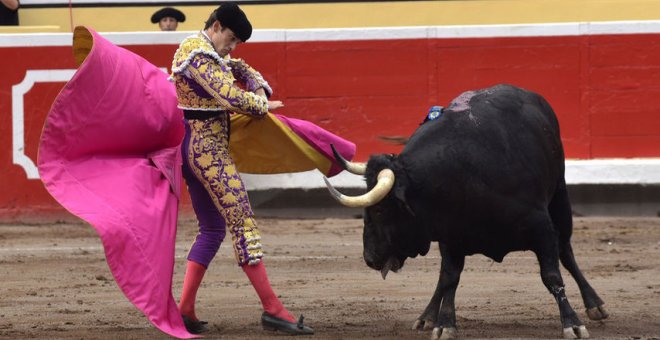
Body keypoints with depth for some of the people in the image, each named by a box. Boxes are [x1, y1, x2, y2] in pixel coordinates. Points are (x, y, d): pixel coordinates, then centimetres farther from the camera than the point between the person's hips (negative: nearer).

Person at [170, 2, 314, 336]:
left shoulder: (203, 50, 17)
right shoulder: (200, 55, -16)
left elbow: (241, 69, 28)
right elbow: (231, 97, -22)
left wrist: (259, 89, 7)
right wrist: (262, 105, -3)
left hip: (193, 146, 11)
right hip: (207, 146, -11)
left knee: (212, 228, 14)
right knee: (241, 219, -11)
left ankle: (185, 309, 8)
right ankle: (272, 308, -13)